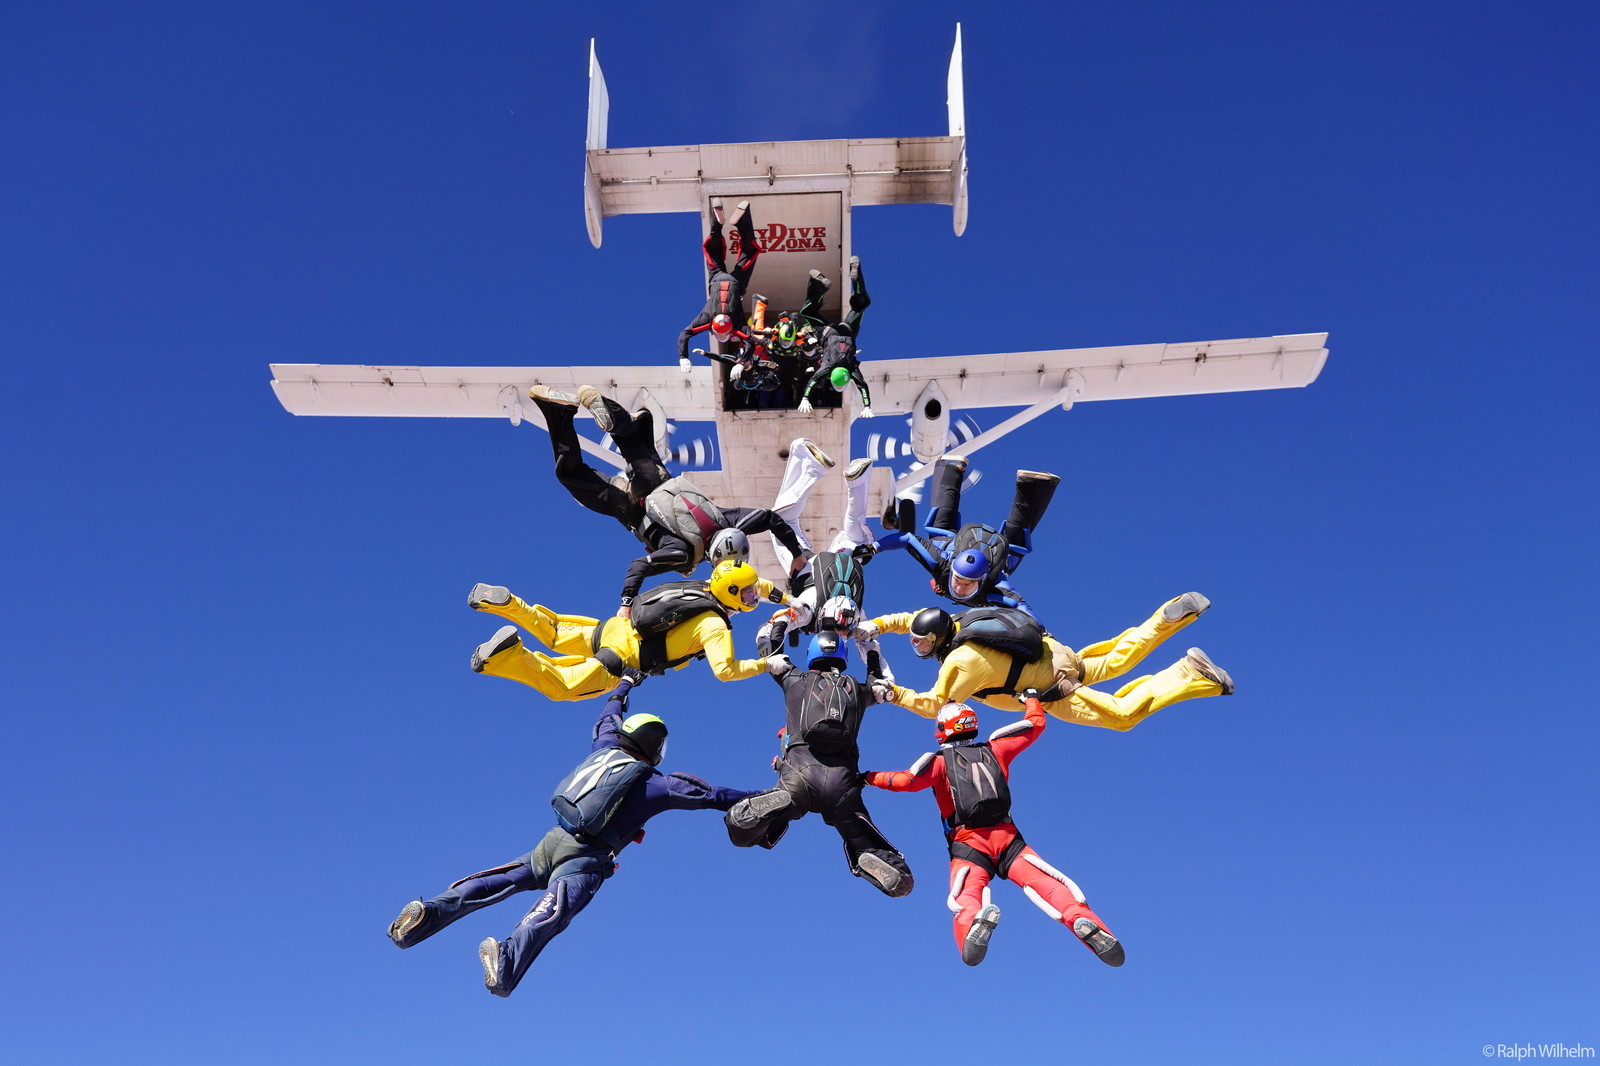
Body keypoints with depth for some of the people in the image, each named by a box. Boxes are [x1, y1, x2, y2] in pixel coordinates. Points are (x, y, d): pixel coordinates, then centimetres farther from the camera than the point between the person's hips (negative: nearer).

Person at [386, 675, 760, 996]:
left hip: (550, 844, 5)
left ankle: (426, 916, -17)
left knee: (491, 886, 3)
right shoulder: (657, 784, 6)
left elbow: (611, 714, 38)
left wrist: (626, 682, 57)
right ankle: (507, 962, -53)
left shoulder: (606, 747, 18)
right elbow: (711, 794, 10)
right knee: (551, 913, -27)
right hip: (585, 860, -5)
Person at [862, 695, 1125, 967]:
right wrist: (1031, 697, 45)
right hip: (1008, 839, 2)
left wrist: (868, 777, 7)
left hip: (968, 844, -2)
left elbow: (906, 781, -8)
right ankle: (1084, 921, -34)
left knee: (966, 898, -17)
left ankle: (974, 923, -52)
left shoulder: (940, 760, 7)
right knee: (1046, 883, -8)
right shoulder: (995, 749, 17)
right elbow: (1036, 724, 26)